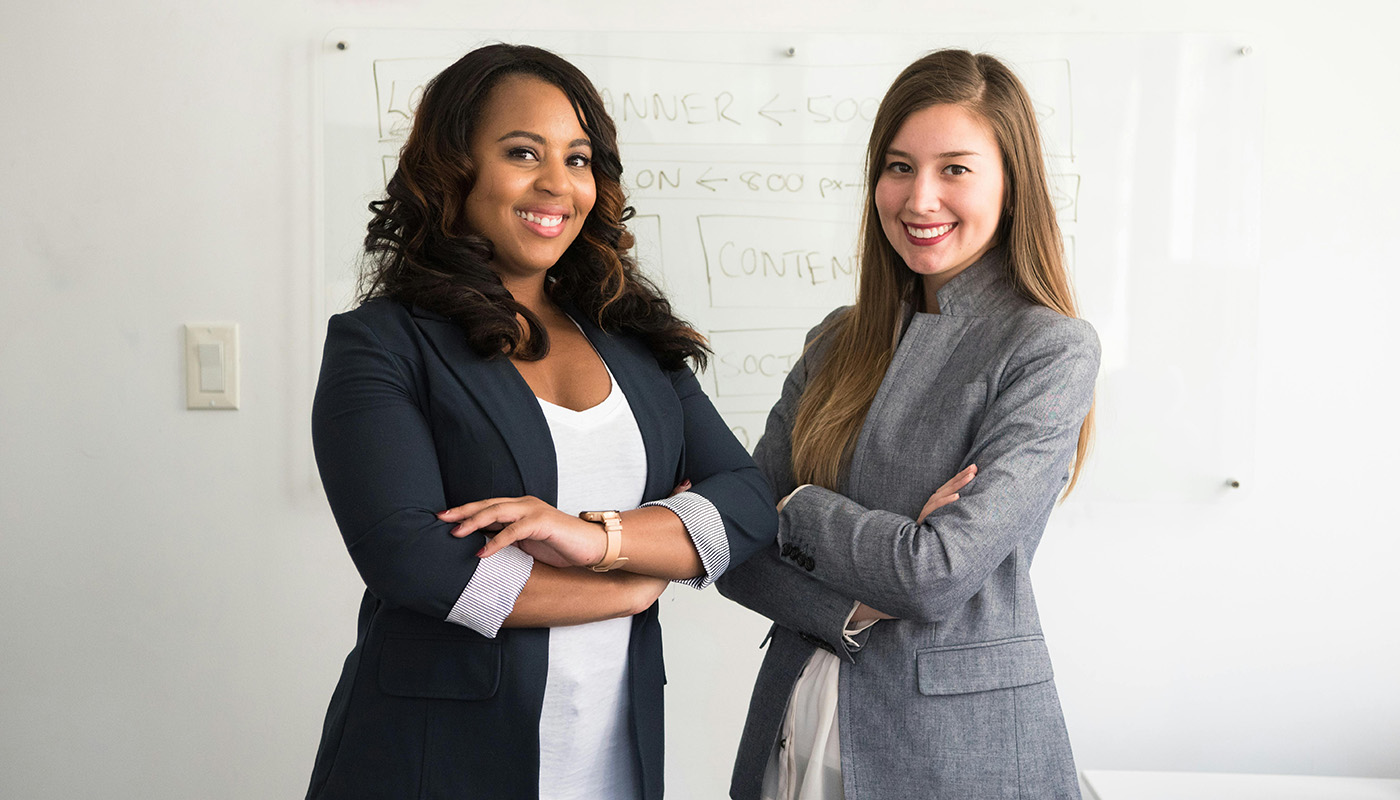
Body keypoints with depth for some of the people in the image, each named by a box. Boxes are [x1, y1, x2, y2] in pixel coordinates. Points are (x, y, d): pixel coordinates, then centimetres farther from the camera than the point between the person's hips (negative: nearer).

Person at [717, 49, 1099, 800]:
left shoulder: (1050, 351, -12)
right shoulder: (839, 342, 4)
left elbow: (939, 574, -21)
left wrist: (793, 506, -8)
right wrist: (855, 607, -17)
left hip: (959, 739, -5)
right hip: (797, 720, 5)